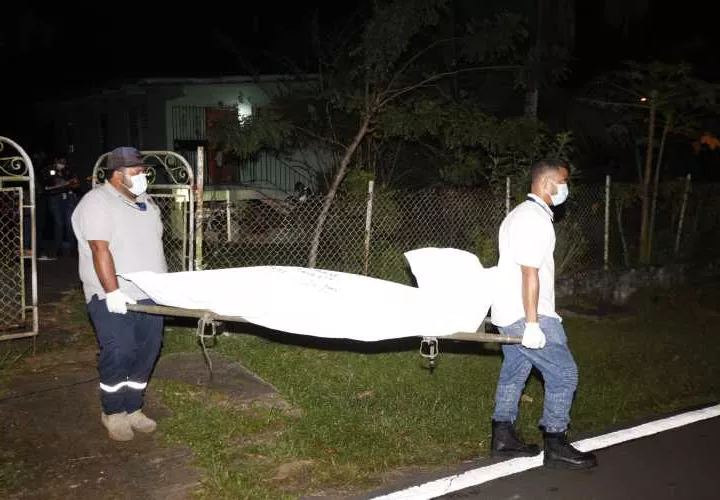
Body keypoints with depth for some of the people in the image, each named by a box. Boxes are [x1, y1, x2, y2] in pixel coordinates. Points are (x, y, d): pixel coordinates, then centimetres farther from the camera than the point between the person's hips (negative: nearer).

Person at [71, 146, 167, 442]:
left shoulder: (145, 202, 14)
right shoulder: (97, 203, -10)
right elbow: (100, 250, -18)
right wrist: (112, 292, -24)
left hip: (148, 295, 7)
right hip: (114, 298, -7)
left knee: (146, 353, 9)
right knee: (118, 354, -7)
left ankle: (132, 409, 23)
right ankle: (113, 413, 13)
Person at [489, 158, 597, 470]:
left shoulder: (518, 214, 17)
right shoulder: (536, 219, -16)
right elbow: (530, 273, -22)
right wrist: (532, 323, -23)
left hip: (508, 313, 10)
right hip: (526, 315, -10)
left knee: (514, 372, 16)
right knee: (563, 374, -2)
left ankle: (503, 437, 23)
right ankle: (556, 447, 5)